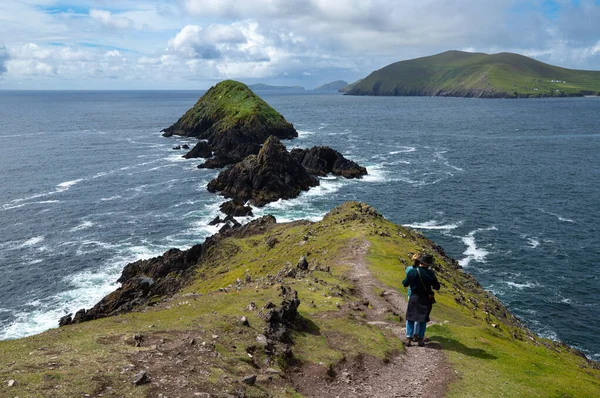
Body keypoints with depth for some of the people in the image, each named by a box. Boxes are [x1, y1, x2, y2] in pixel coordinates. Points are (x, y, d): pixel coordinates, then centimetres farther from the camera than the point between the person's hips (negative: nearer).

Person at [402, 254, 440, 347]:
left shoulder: (412, 272, -11)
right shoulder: (430, 274, -14)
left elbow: (405, 284, 0)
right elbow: (437, 287, -5)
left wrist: (403, 281, 22)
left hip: (414, 298, 1)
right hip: (426, 299, -1)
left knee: (410, 317, 11)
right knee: (423, 319, 11)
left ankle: (408, 338, 6)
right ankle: (420, 339, 12)